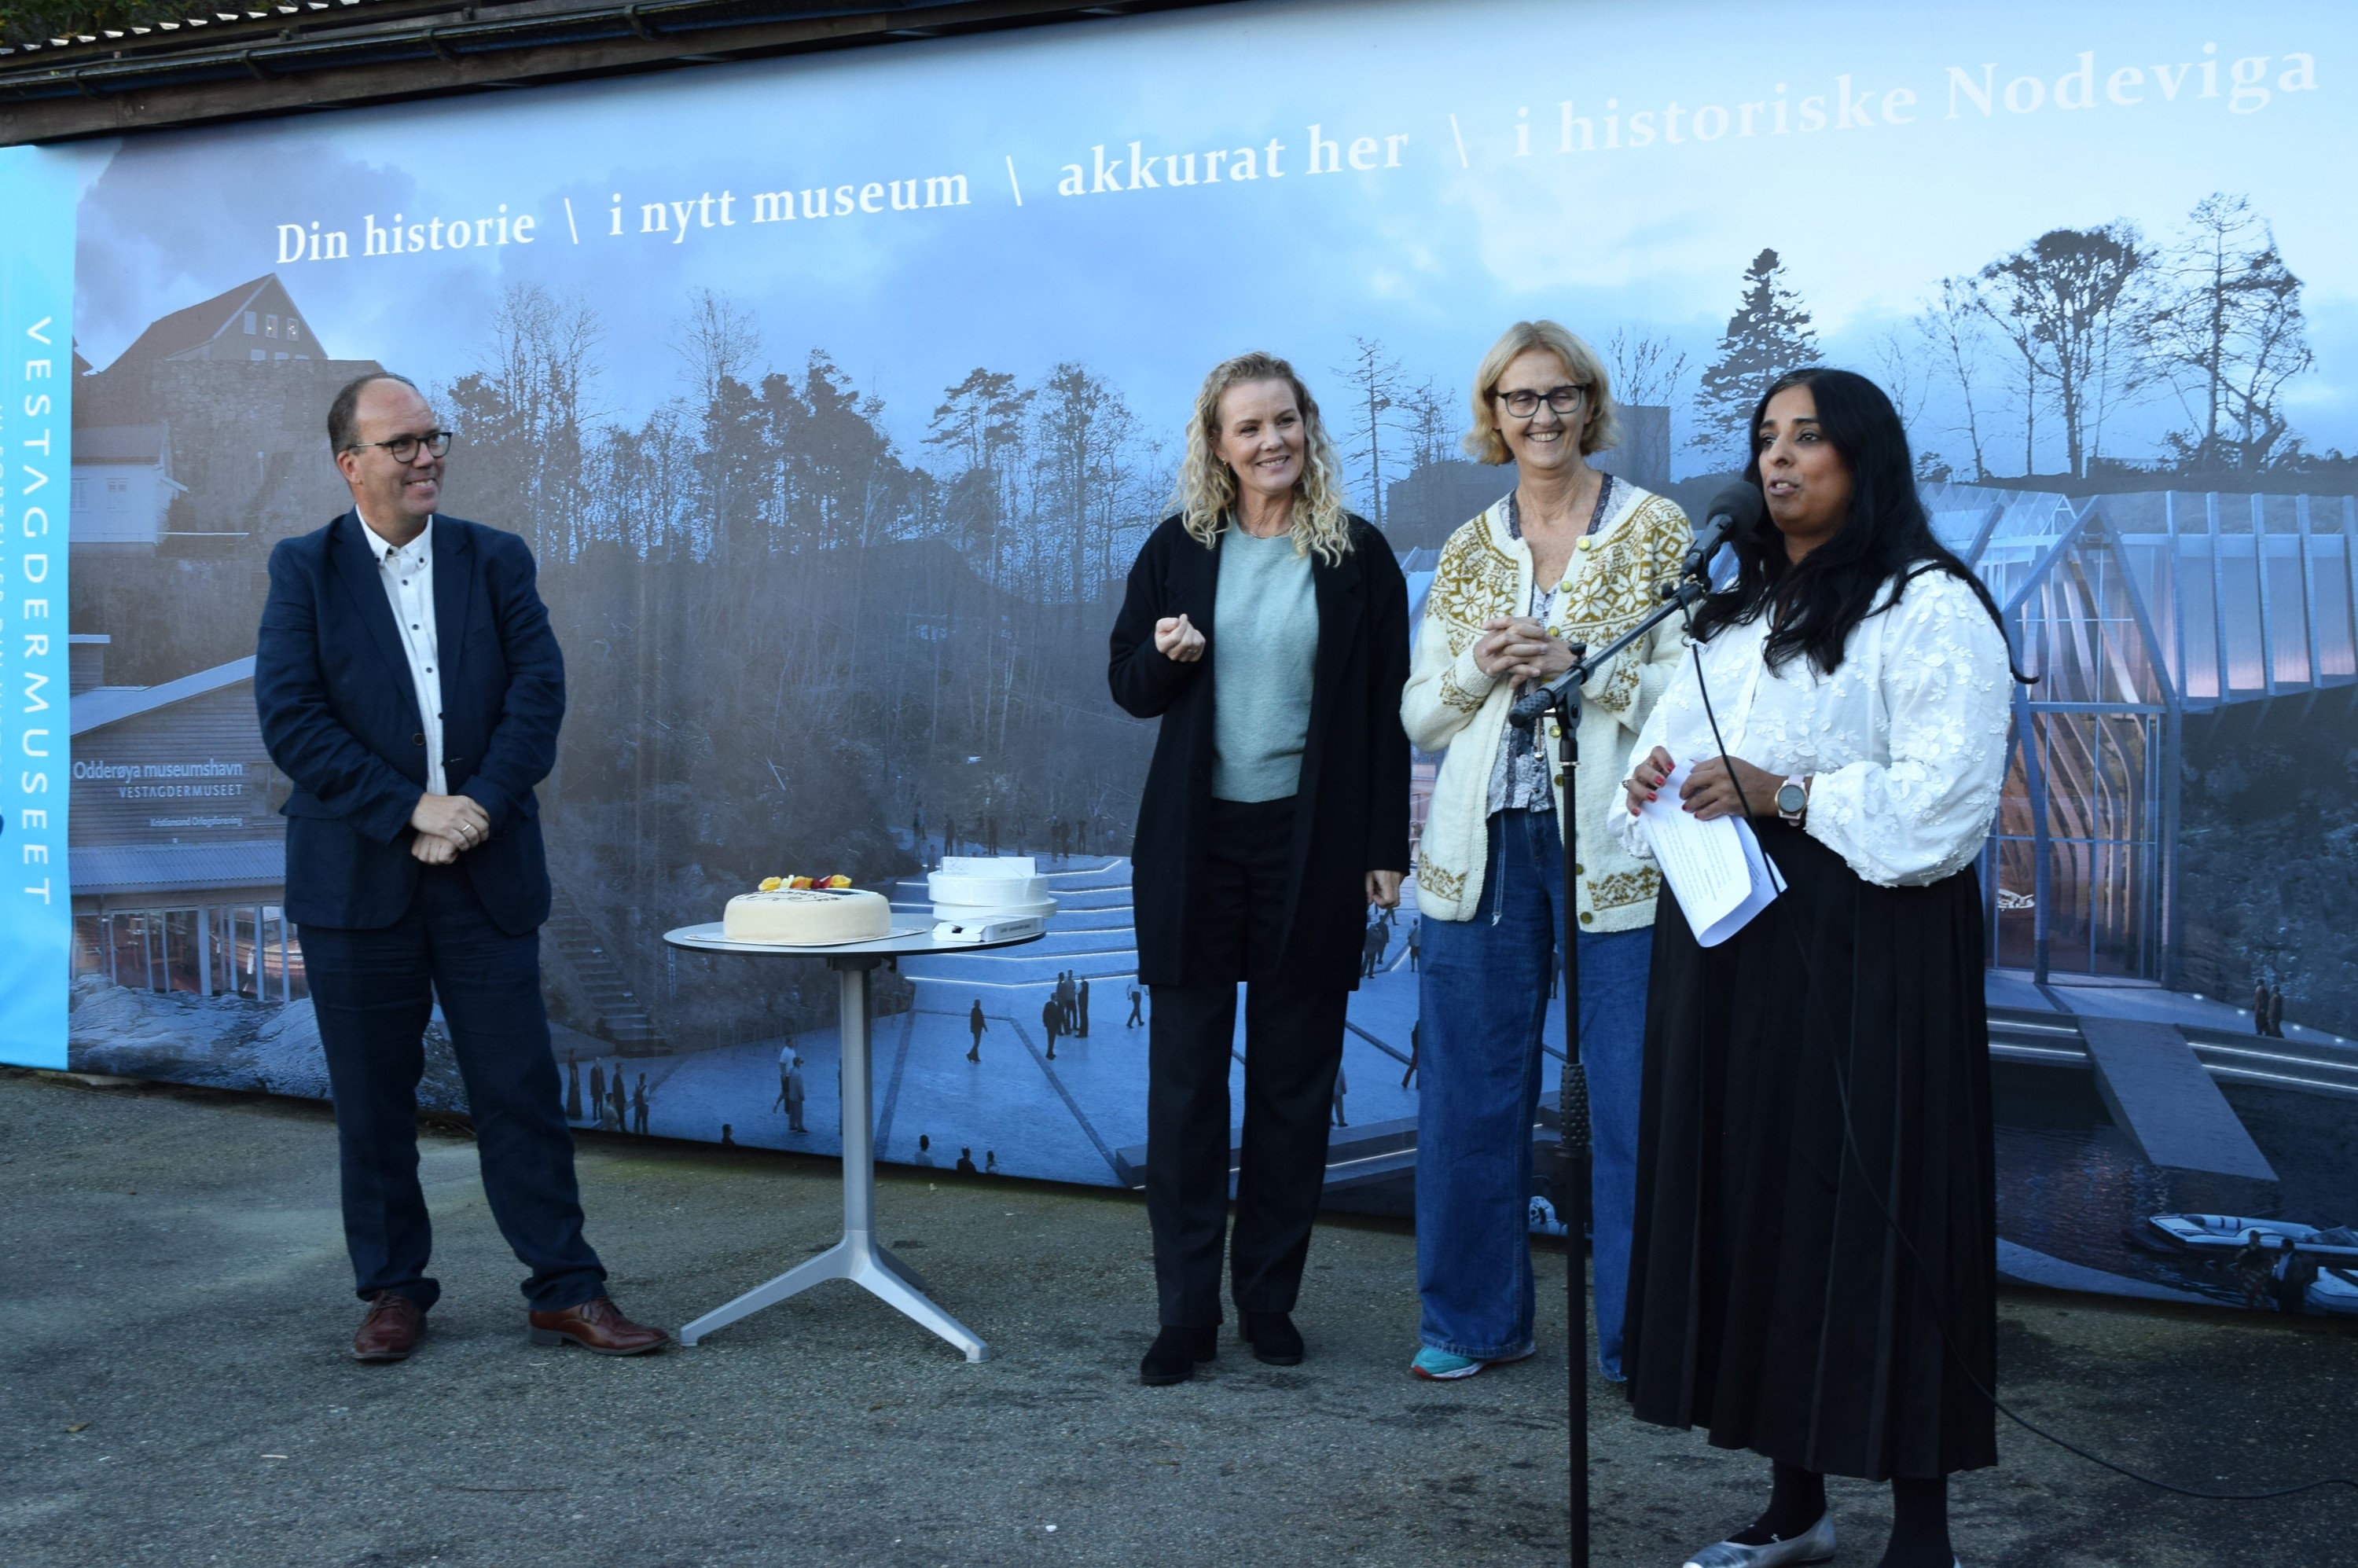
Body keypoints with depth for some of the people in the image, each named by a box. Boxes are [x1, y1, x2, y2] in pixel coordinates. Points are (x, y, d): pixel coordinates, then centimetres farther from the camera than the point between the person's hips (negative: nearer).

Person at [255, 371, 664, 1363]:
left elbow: (540, 693, -1)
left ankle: (565, 1291, 9)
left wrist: (478, 806, -14)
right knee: (373, 1098, 7)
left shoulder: (496, 560, 8)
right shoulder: (305, 571, 3)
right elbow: (290, 719, -8)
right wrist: (410, 811, -14)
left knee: (520, 1090, 2)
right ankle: (394, 1291, 22)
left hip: (487, 873, 1)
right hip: (358, 874, -1)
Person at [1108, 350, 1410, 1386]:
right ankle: (1185, 1312, 8)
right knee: (1184, 1079, 1)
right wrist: (1165, 656, -12)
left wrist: (1386, 848, -2)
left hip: (1310, 844, -1)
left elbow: (1386, 711, 3)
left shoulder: (1358, 557, 2)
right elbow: (1127, 685, 11)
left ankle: (1270, 1300, 18)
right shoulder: (1178, 550, 6)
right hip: (1196, 842, 1)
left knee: (1294, 1081, 6)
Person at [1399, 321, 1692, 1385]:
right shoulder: (1466, 550, 13)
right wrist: (1479, 666, -6)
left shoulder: (1657, 530, 3)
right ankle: (1474, 1318, 23)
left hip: (1613, 845, -3)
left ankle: (1639, 1337, 12)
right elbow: (1419, 713, 13)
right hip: (1483, 845, 4)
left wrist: (1579, 665, -16)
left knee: (1632, 1099, -2)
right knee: (1470, 1090, 8)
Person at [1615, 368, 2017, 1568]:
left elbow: (1945, 795, -16)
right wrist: (1654, 781, -1)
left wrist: (1781, 794, -20)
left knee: (1874, 1211, -5)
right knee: (1753, 1202, 9)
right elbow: (1682, 743, 22)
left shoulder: (1929, 606, -6)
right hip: (1730, 941, 7)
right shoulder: (1738, 611, 18)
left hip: (1862, 950, -7)